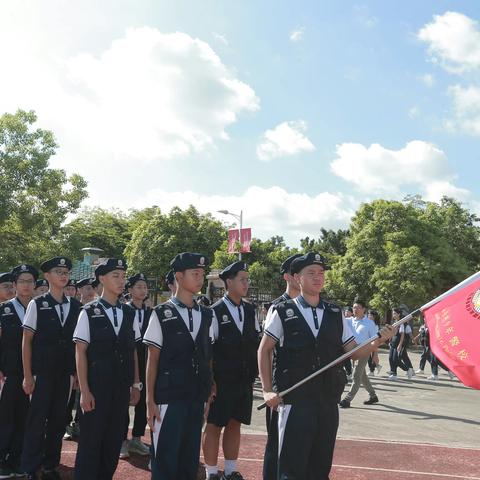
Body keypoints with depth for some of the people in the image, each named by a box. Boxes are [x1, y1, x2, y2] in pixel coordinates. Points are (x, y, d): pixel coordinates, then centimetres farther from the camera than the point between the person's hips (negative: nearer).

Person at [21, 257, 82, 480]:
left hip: (65, 372, 3)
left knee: (58, 420, 10)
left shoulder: (75, 306, 4)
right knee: (37, 420, 1)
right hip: (42, 371, -3)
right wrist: (27, 375, -6)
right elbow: (27, 341, -3)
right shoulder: (37, 304, -4)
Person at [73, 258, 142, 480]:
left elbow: (133, 351, 11)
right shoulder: (89, 312, -6)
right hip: (96, 386, -4)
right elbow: (80, 352, -7)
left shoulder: (129, 313, 6)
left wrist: (136, 384, 9)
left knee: (114, 439, 11)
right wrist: (84, 390, -11)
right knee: (91, 439, 2)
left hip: (122, 387, 4)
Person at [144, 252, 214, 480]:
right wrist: (150, 401, -5)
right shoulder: (162, 314, -4)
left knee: (190, 458, 12)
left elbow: (207, 358, 13)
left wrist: (208, 393, 9)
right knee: (165, 460, 1)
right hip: (169, 397, -4)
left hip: (197, 398, 4)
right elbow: (152, 360, -3)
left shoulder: (206, 315, 9)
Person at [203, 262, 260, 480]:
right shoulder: (215, 312, -12)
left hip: (245, 380, 6)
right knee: (214, 425, 4)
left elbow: (256, 343, 12)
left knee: (235, 424, 14)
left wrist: (253, 374, 9)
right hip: (221, 380, -6)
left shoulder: (250, 310, 7)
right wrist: (210, 380, -13)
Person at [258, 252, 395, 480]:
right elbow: (264, 350, 1)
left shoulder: (335, 314, 8)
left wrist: (378, 342, -10)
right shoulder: (283, 312, -4)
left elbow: (354, 352, 8)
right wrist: (267, 390, -6)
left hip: (328, 401, 4)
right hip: (295, 400, -4)